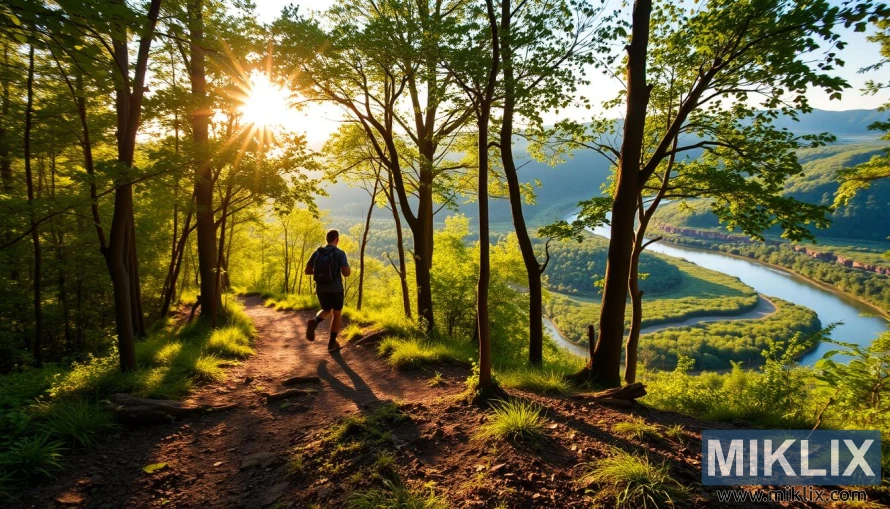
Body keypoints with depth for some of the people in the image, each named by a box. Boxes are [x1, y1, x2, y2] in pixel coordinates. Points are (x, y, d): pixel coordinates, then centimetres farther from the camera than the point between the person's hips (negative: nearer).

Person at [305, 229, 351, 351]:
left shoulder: (317, 252, 3)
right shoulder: (340, 253, -10)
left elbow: (307, 271, 5)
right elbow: (346, 273, -17)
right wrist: (349, 270, 8)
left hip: (321, 290, 4)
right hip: (335, 290, -4)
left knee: (327, 312, 24)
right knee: (336, 315, 16)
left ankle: (314, 322, -9)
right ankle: (332, 343, 17)